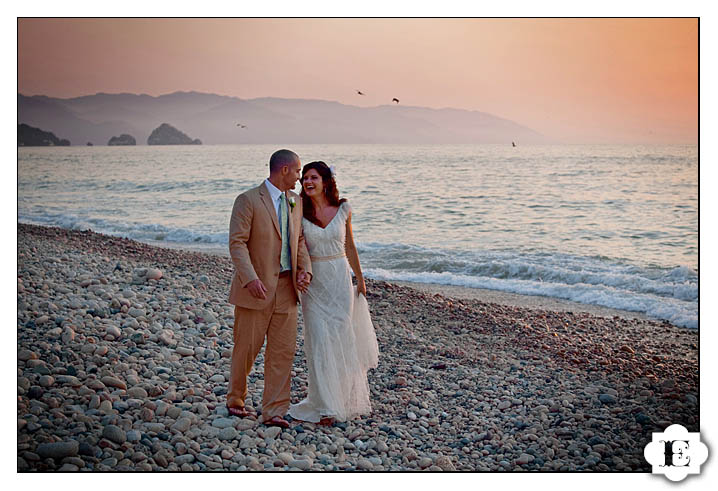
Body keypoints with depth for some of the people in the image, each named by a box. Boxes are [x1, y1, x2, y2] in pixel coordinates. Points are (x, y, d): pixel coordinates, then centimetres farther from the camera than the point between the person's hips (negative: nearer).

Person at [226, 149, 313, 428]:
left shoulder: (296, 202, 12)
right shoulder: (248, 200, -9)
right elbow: (237, 243, -14)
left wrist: (305, 269, -1)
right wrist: (251, 278, -25)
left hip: (286, 288, 6)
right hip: (256, 288, -5)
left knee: (283, 350, 2)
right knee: (246, 348, 6)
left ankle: (273, 411, 9)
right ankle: (235, 400, 28)